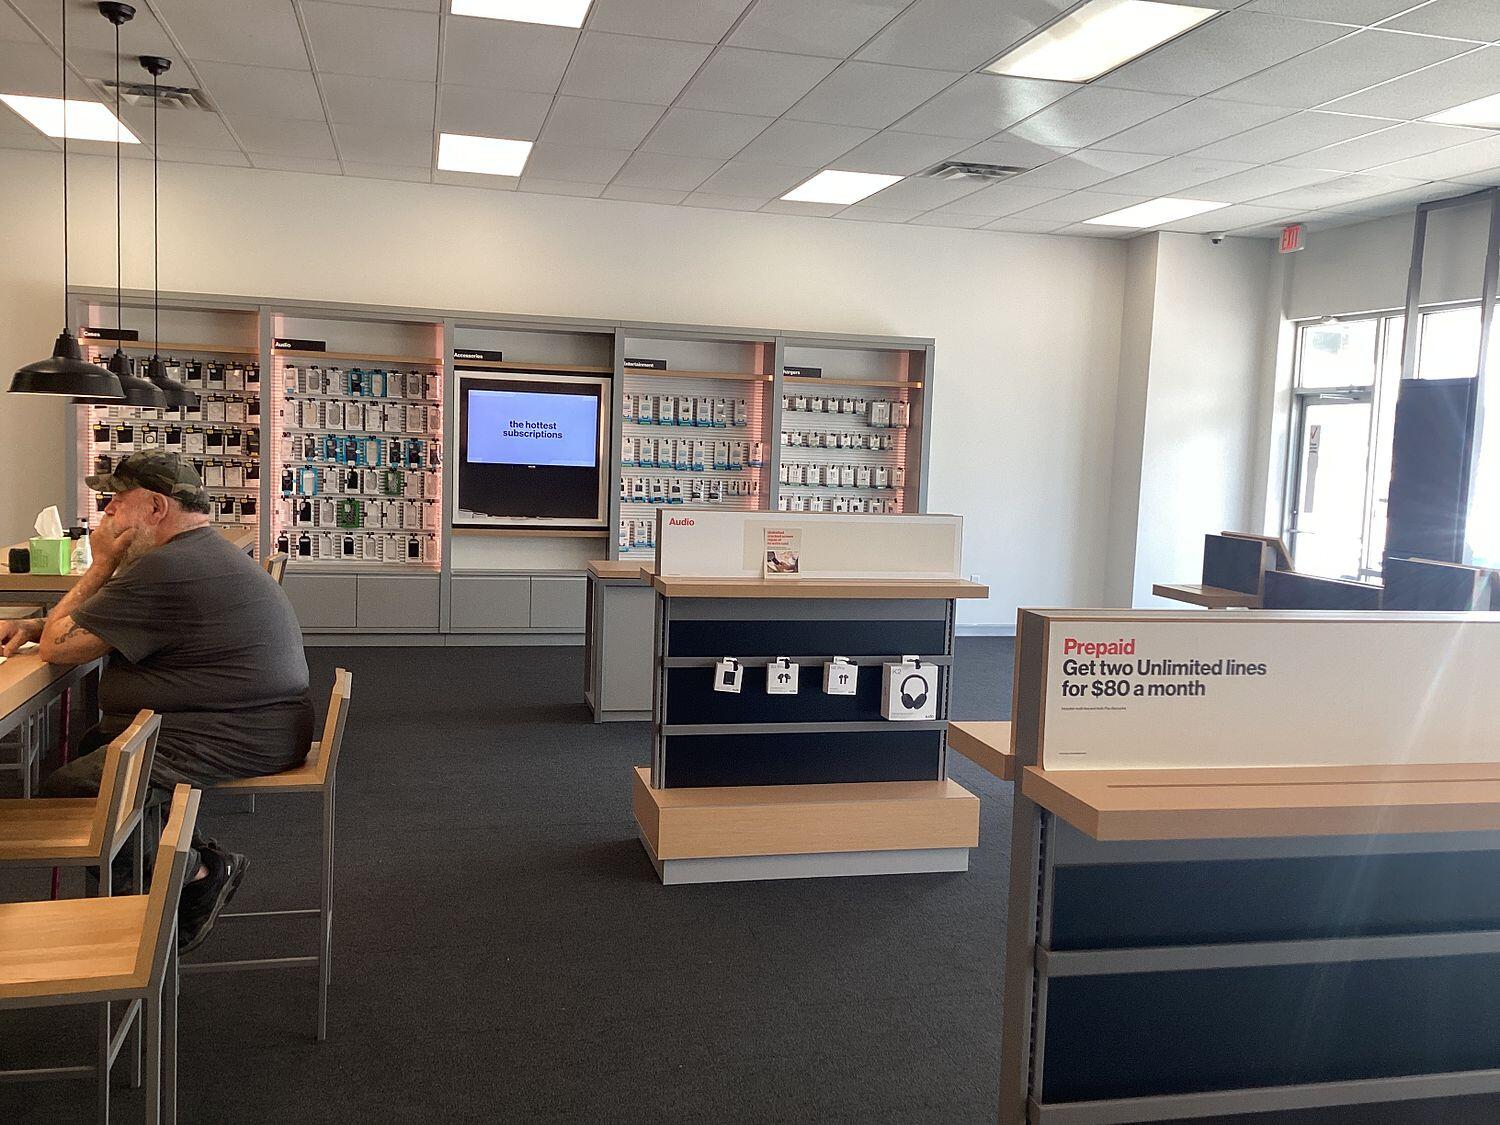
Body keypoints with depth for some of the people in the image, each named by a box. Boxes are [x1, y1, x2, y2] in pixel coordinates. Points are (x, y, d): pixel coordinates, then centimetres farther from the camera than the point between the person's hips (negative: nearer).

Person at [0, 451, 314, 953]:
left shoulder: (164, 570, -20)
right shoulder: (206, 552, 16)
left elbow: (58, 647, -13)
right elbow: (82, 625, 26)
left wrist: (102, 564, -4)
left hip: (233, 740, -11)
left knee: (62, 796, -13)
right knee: (86, 750, 18)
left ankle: (199, 871, -4)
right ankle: (194, 853, 10)